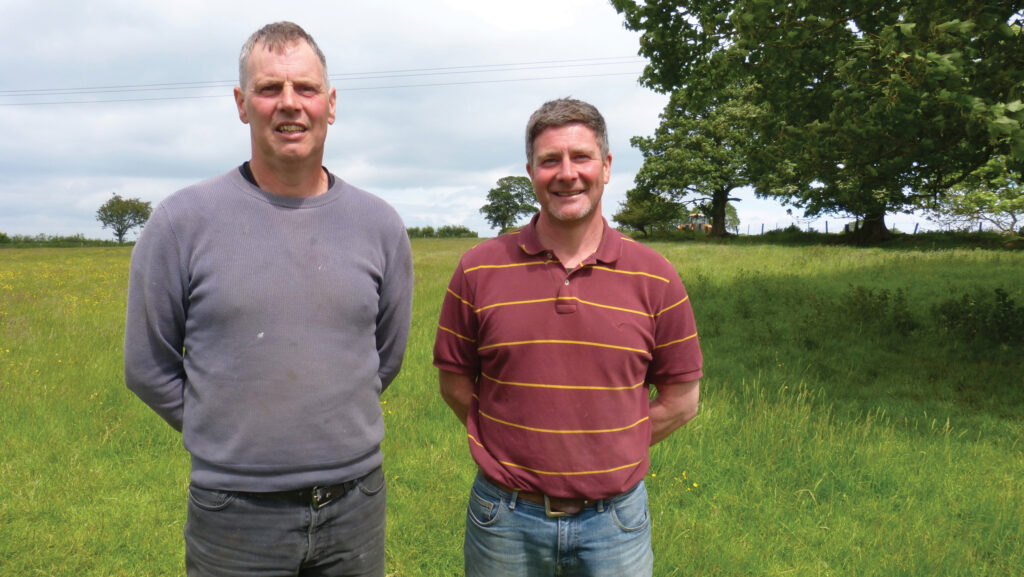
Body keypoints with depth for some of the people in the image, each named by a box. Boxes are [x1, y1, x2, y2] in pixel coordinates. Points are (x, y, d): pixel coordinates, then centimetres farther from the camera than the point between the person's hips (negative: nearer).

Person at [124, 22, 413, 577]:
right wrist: (232, 439, 4)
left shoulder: (379, 224, 1)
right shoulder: (183, 220, -6)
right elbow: (148, 368, 1)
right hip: (236, 514, -2)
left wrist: (327, 427, 11)